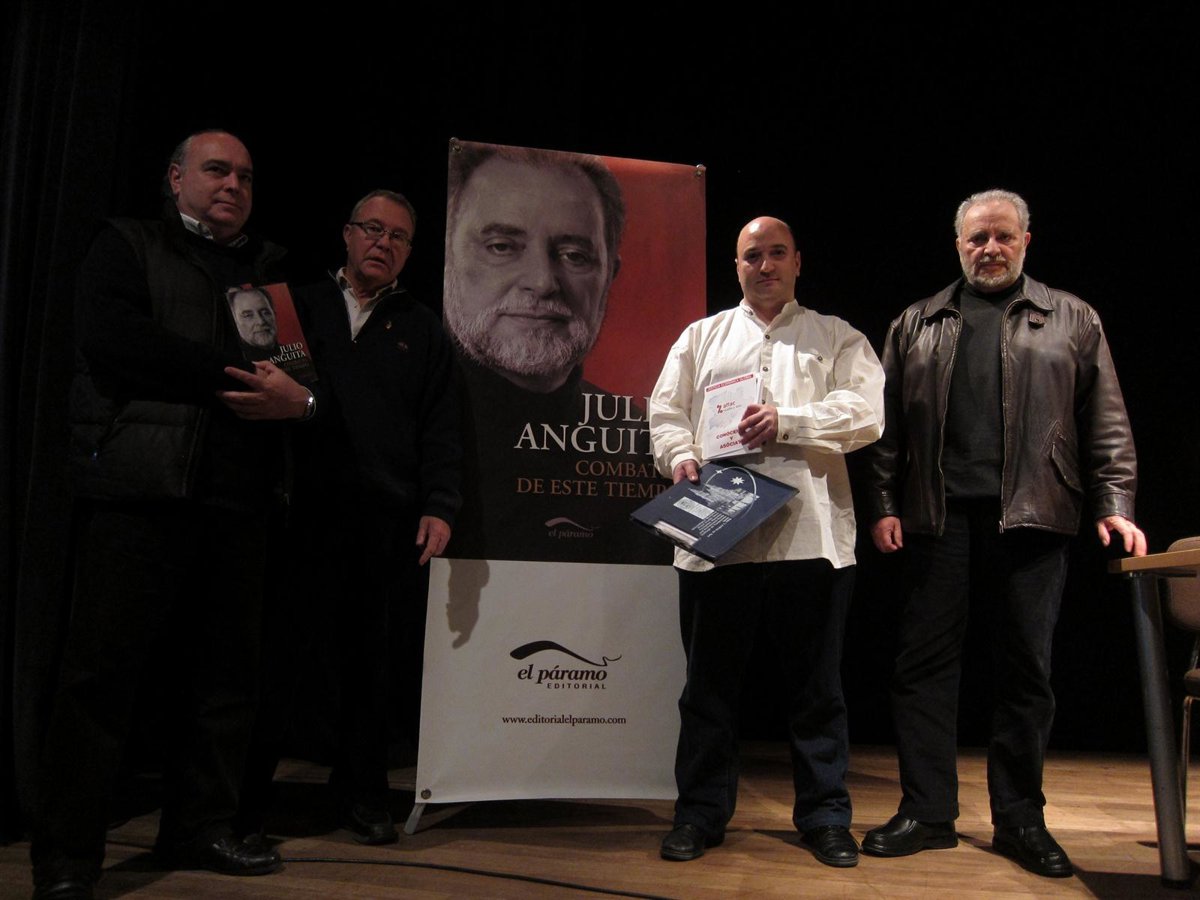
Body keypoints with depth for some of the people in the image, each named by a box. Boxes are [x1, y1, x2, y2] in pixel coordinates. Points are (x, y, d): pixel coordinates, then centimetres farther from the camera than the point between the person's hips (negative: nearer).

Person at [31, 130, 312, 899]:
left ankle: (200, 829, 21)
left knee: (225, 670, 7)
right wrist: (236, 375, -11)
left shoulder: (274, 268, 22)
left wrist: (299, 396, -10)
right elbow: (111, 340, -9)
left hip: (239, 497, 4)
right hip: (141, 489, -4)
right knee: (103, 669, -2)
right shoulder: (128, 245, 9)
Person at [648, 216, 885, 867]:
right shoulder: (702, 336, 18)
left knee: (816, 685, 8)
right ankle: (700, 813, 21)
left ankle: (825, 815, 22)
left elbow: (866, 413, -2)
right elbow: (666, 412, 10)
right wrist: (680, 456, -10)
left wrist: (787, 421, -14)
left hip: (808, 536, -1)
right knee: (710, 681, 8)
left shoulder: (838, 338, 12)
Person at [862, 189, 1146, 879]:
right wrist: (884, 504, 1)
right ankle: (928, 813, 12)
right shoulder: (917, 325, 14)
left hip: (1033, 515, 0)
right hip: (938, 514, 1)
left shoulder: (1072, 320, 13)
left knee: (1027, 669, 5)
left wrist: (1115, 503, -3)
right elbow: (890, 425, 9)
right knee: (925, 664, 1)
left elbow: (1106, 421, 7)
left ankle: (1020, 820, 18)